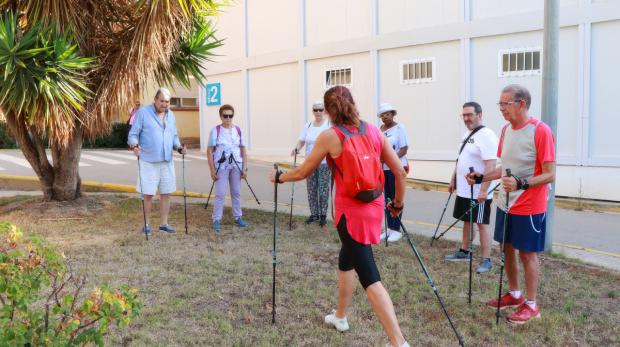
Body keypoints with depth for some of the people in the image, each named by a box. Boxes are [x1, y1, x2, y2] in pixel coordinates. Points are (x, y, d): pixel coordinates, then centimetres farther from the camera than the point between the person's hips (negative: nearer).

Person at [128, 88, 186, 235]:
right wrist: (134, 145, -26)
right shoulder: (143, 112, -5)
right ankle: (147, 223, 16)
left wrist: (179, 147, -1)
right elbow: (133, 134, -7)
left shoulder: (170, 115, 12)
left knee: (166, 193, 8)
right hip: (148, 161, -5)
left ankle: (164, 223, 19)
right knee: (148, 194, 1)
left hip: (167, 161, 5)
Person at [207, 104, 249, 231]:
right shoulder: (215, 130, -4)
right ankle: (216, 219, 6)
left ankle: (238, 217, 22)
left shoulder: (238, 130, 6)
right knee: (220, 194, -2)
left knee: (236, 192, 12)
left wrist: (244, 168, 4)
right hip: (222, 166, -3)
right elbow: (210, 151, -5)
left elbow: (243, 150, 9)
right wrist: (212, 170, -9)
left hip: (236, 166, 4)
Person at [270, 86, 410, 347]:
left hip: (351, 212, -6)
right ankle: (340, 316, 43)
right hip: (374, 207, 6)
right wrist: (398, 203, 18)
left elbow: (302, 173, 0)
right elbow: (400, 172, 4)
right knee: (346, 260, 27)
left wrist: (279, 177, 19)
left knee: (369, 278, -5)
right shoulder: (373, 130, 2)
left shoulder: (330, 135, -10)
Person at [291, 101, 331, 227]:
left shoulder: (330, 124, -3)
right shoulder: (308, 125, 10)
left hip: (325, 163, -4)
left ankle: (323, 215, 8)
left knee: (323, 190, -3)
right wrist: (297, 148, -12)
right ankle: (314, 214, 18)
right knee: (311, 190, 7)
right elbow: (301, 141, 9)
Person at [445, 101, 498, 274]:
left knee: (481, 225, -3)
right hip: (464, 190, 9)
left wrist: (483, 190, -28)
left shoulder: (486, 136, -16)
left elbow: (491, 165, -23)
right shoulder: (467, 135, 14)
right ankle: (464, 252, 31)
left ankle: (486, 260, 5)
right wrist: (453, 180, 21)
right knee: (466, 221, 18)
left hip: (479, 193, -9)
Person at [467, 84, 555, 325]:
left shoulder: (540, 131, -18)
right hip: (505, 203, 7)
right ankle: (514, 294, 33)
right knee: (506, 248, 15)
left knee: (527, 253, 3)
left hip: (529, 206, -7)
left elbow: (550, 174, -19)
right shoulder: (506, 130, 6)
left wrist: (521, 184, -33)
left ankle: (531, 305, 19)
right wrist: (481, 178, 3)